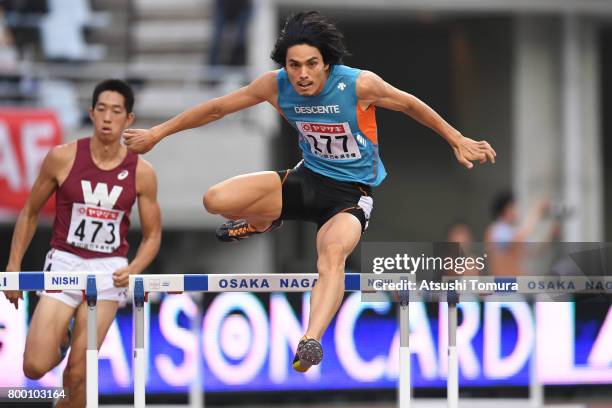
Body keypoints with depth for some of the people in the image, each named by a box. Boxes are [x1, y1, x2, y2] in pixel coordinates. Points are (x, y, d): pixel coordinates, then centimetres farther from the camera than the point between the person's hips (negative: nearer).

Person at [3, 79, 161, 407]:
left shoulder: (141, 173, -2)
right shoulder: (62, 158, -5)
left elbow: (152, 235, 8)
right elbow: (30, 213, 7)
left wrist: (134, 269, -11)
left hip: (108, 270, 0)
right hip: (64, 262, 0)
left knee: (77, 376, -3)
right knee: (35, 368, -12)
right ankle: (59, 340, 25)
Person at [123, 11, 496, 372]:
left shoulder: (360, 85, -21)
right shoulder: (276, 85, -12)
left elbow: (410, 105, -4)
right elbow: (216, 108, 0)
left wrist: (458, 141, 3)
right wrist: (156, 134, 6)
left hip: (351, 194, -4)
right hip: (308, 179, 4)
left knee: (333, 253, -37)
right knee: (217, 200, -15)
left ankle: (311, 342, -57)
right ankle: (263, 222, 22)